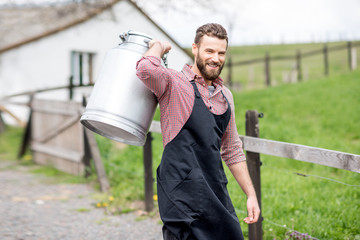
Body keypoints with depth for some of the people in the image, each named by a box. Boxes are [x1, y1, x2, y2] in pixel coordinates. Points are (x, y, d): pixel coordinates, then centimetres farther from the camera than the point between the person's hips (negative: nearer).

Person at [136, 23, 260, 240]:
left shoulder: (225, 96, 15)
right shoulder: (175, 83, -4)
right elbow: (146, 69, -28)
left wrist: (251, 194, 18)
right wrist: (159, 47, -6)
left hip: (217, 193, 7)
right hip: (182, 195, -6)